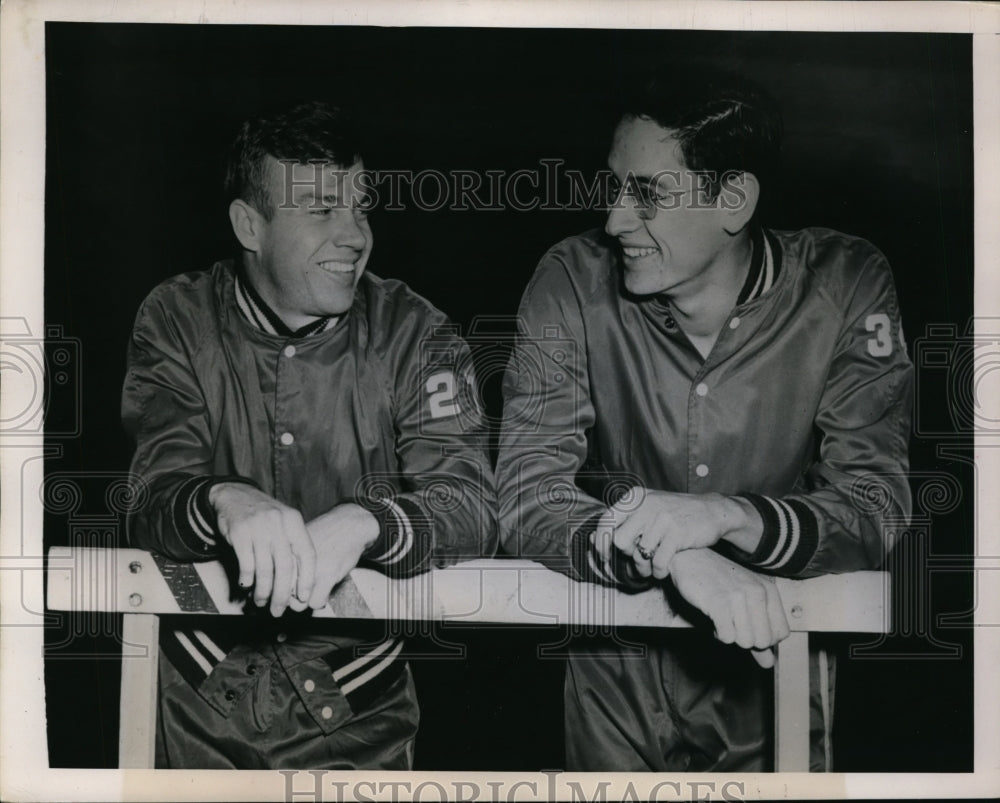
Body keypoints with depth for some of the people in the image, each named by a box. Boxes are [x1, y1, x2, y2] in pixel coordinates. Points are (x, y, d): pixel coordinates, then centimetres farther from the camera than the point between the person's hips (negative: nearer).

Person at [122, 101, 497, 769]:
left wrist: (362, 523, -35)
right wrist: (225, 502, -35)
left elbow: (472, 509, -13)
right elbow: (154, 503, -11)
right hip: (204, 695, 1)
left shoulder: (416, 334, -3)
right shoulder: (179, 321, -2)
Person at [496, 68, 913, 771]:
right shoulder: (575, 283, -11)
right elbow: (527, 497, -16)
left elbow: (878, 508, -14)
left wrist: (728, 516, -33)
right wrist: (674, 556, -34)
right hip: (616, 667, 0)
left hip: (773, 663, 0)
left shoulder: (845, 286, -10)